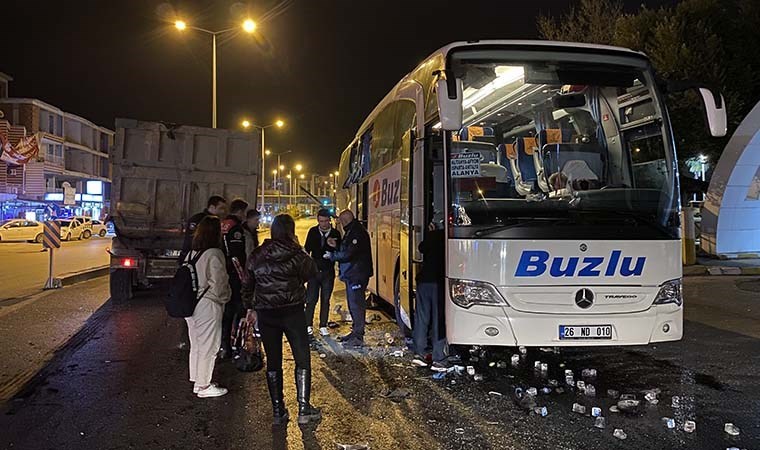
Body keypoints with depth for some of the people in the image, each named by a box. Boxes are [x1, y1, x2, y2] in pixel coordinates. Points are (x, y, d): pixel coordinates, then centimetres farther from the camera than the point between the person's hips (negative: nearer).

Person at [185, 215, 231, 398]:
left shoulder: (192, 253, 7)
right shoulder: (214, 254, -17)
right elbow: (219, 283, -17)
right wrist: (223, 299, 1)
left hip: (191, 304, 8)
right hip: (208, 305, -8)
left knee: (196, 344, 18)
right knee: (208, 346, 4)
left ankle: (197, 381, 30)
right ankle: (204, 386, 13)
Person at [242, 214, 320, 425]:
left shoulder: (256, 256, 2)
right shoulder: (296, 254, -11)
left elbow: (248, 285, 10)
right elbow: (312, 272, 5)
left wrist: (250, 307, 22)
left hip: (266, 313, 4)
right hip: (292, 311, -3)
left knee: (273, 362, 11)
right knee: (302, 360, 6)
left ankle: (278, 411, 16)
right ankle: (304, 409, 6)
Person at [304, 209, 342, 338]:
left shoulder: (336, 234, -3)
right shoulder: (313, 232, -1)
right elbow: (307, 249, 3)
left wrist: (335, 246, -21)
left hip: (328, 272, 0)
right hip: (314, 270, 0)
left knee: (325, 300, 7)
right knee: (311, 299, 1)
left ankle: (323, 326, 15)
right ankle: (309, 325, 11)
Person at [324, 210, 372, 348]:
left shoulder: (358, 233, -17)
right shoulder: (351, 232, 16)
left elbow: (348, 254, -21)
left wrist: (331, 256, -9)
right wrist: (336, 246, 7)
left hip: (357, 275, -11)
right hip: (351, 274, 11)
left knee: (356, 304, -7)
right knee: (353, 304, 17)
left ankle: (358, 338, -3)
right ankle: (355, 332, 28)